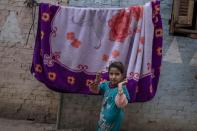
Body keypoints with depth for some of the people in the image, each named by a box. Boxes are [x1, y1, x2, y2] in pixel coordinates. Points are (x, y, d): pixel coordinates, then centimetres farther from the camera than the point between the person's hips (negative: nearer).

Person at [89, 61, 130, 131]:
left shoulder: (122, 89, -26)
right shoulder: (106, 84, -6)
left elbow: (121, 104, -41)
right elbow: (94, 90, 6)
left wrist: (120, 88, -47)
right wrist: (97, 81, -14)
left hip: (114, 118, -6)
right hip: (104, 116, 6)